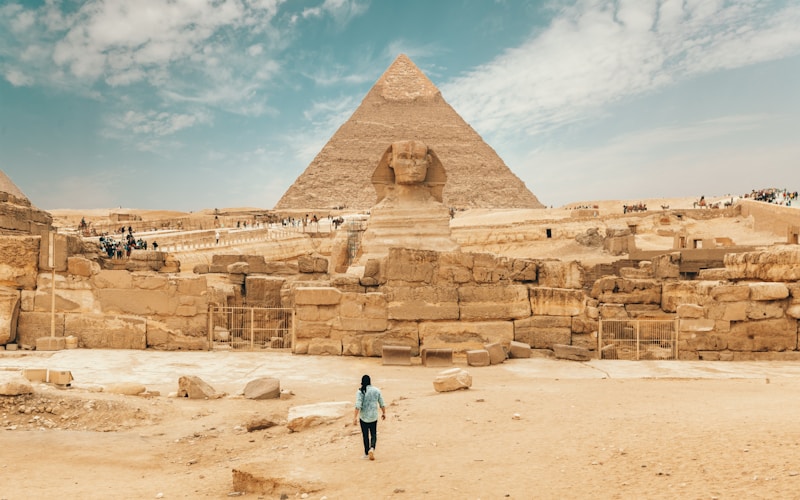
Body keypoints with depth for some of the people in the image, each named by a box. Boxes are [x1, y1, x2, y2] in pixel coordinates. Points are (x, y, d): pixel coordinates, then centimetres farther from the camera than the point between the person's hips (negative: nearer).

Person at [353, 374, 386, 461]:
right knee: (373, 434, 12)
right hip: (374, 417, 2)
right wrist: (384, 413, 19)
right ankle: (372, 448, -12)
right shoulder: (377, 390, 0)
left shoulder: (360, 392, -10)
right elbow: (382, 404, 5)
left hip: (363, 417, -2)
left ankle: (366, 453, 18)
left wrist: (355, 417, -15)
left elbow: (358, 405, -17)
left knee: (365, 435, 11)